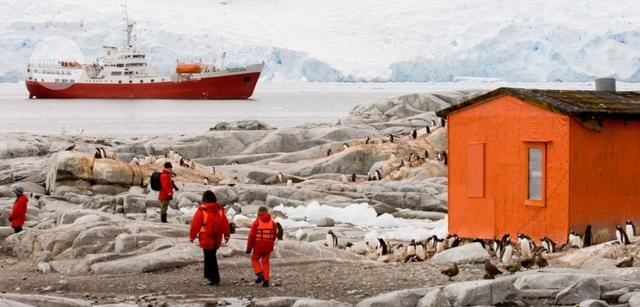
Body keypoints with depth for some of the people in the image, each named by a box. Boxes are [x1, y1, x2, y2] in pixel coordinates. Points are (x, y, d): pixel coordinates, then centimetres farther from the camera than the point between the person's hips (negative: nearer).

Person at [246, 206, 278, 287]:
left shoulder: (256, 222, -10)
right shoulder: (272, 223, 1)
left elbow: (251, 236, -10)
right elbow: (274, 236, 7)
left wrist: (249, 247, -2)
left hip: (258, 246, -3)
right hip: (268, 246, 3)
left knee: (254, 259, 18)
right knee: (265, 262, 13)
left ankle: (259, 274, -1)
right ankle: (266, 280, 9)